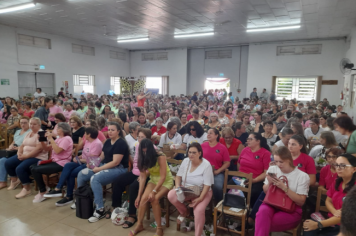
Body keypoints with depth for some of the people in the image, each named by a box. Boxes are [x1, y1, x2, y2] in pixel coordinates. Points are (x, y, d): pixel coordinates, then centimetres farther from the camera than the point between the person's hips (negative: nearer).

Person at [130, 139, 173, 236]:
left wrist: (154, 191, -29)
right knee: (144, 198, -20)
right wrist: (139, 195, -11)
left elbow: (163, 177, -25)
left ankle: (159, 228, -13)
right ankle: (139, 225, -2)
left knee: (154, 199, -27)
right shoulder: (143, 159, -7)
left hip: (166, 181, -4)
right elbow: (143, 177, -8)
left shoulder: (160, 157, -24)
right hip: (153, 180, 5)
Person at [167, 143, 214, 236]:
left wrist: (200, 198, -29)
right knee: (171, 195, -22)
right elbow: (178, 176, 5)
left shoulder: (206, 165, -17)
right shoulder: (186, 161, -3)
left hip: (202, 192, -4)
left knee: (199, 210, -32)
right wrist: (177, 187, -14)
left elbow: (207, 185, -18)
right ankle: (184, 212, 8)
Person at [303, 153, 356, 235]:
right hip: (331, 221, 6)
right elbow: (328, 201, 13)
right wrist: (334, 212, -12)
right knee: (308, 229, -22)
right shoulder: (337, 182, 5)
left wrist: (318, 225, -21)